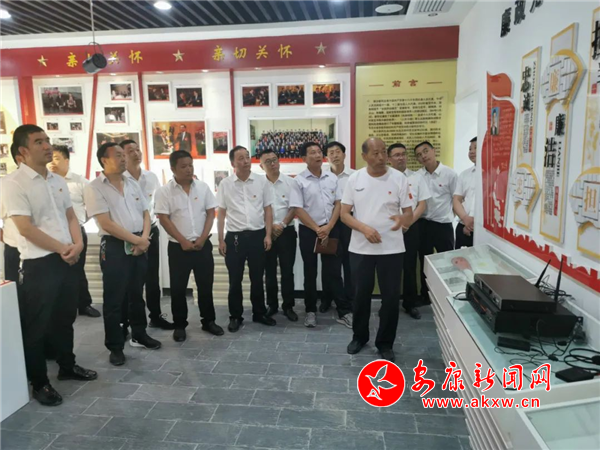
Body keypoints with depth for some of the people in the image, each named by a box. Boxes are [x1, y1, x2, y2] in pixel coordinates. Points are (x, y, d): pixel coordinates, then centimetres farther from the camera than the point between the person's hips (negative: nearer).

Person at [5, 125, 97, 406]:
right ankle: (39, 383, 20)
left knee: (65, 317, 19)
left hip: (68, 260, 7)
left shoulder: (58, 181, 11)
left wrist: (77, 244, -3)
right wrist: (61, 248, -12)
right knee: (37, 326, 6)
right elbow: (26, 228, -16)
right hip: (38, 264, -7)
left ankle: (67, 366, 36)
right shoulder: (15, 184, -11)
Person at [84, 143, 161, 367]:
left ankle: (139, 334, 32)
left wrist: (144, 238, -6)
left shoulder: (133, 185, 11)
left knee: (137, 294, 17)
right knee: (114, 299, 4)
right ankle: (115, 346, 16)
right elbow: (106, 223, -15)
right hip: (114, 247, -6)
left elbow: (145, 214, 11)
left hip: (140, 245, 6)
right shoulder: (94, 188, -8)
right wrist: (136, 240, -14)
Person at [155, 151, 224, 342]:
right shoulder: (165, 191, -6)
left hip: (203, 245, 2)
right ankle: (179, 325, 21)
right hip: (178, 247, -2)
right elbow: (164, 219, -9)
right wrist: (183, 241, -12)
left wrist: (202, 238, -7)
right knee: (178, 287, 7)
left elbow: (211, 213, 3)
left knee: (206, 284, 11)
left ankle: (208, 321, 26)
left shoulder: (203, 187, 2)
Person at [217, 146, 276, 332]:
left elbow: (268, 210, 5)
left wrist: (268, 235, -1)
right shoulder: (225, 184, 0)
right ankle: (235, 316, 21)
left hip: (257, 235, 1)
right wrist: (221, 240, 0)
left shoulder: (262, 181, 1)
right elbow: (221, 213, 3)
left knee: (257, 278, 12)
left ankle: (259, 313, 27)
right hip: (235, 236, -1)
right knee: (235, 280, 7)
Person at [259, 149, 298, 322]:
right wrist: (271, 226, -9)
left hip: (287, 231, 0)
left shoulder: (290, 182, 0)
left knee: (287, 270, 4)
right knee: (269, 271, 9)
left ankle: (288, 306, 16)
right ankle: (272, 305, 22)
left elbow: (295, 207, -2)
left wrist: (283, 225, -12)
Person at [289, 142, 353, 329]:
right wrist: (317, 229, -13)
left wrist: (328, 227, -8)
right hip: (308, 231, -2)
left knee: (334, 271, 5)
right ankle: (311, 310, 21)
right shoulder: (299, 181, -5)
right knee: (310, 272, 8)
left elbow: (338, 204, 4)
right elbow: (298, 210, -9)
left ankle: (344, 311, 11)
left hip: (331, 229, 2)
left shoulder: (332, 178, 5)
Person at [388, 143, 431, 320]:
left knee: (410, 267, 7)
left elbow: (422, 204, 3)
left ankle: (410, 304, 20)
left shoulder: (417, 177, 5)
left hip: (410, 228, 1)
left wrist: (408, 223, -8)